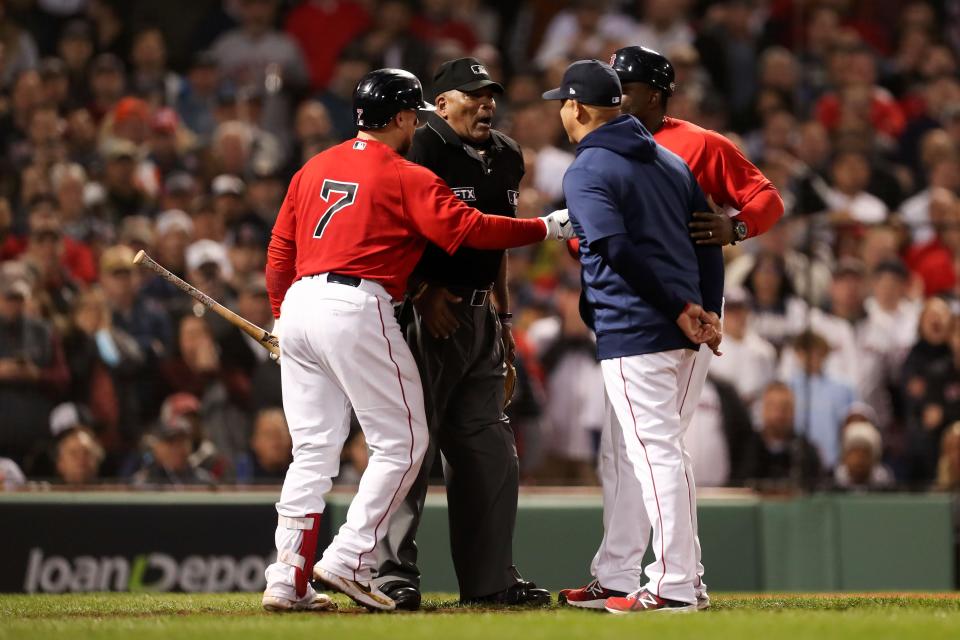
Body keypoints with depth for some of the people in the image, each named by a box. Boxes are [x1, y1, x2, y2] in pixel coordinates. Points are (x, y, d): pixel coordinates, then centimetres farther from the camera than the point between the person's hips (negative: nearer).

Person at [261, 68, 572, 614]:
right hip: (356, 309, -7)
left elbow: (279, 252, 18)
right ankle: (349, 561, -7)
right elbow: (470, 228, -9)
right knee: (403, 441, 2)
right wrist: (547, 227, 0)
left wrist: (283, 318, 27)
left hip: (299, 303, 7)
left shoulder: (313, 170, 18)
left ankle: (287, 581, 5)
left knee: (313, 449, 10)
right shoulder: (407, 177, -2)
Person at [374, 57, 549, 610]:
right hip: (425, 310, -8)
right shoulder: (423, 149, -12)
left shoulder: (506, 158, 13)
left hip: (478, 312, 8)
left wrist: (503, 315, 20)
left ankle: (491, 577, 16)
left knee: (490, 450, 10)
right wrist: (423, 293, -22)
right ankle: (395, 574, -4)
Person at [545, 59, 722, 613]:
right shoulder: (670, 161, 17)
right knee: (622, 455, 17)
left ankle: (675, 584, -8)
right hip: (684, 335, 9)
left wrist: (682, 309, -17)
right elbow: (708, 238, 13)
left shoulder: (586, 173, -8)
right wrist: (708, 311, 7)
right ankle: (615, 579, 21)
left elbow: (618, 251, -20)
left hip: (634, 333, -9)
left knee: (656, 454, -7)